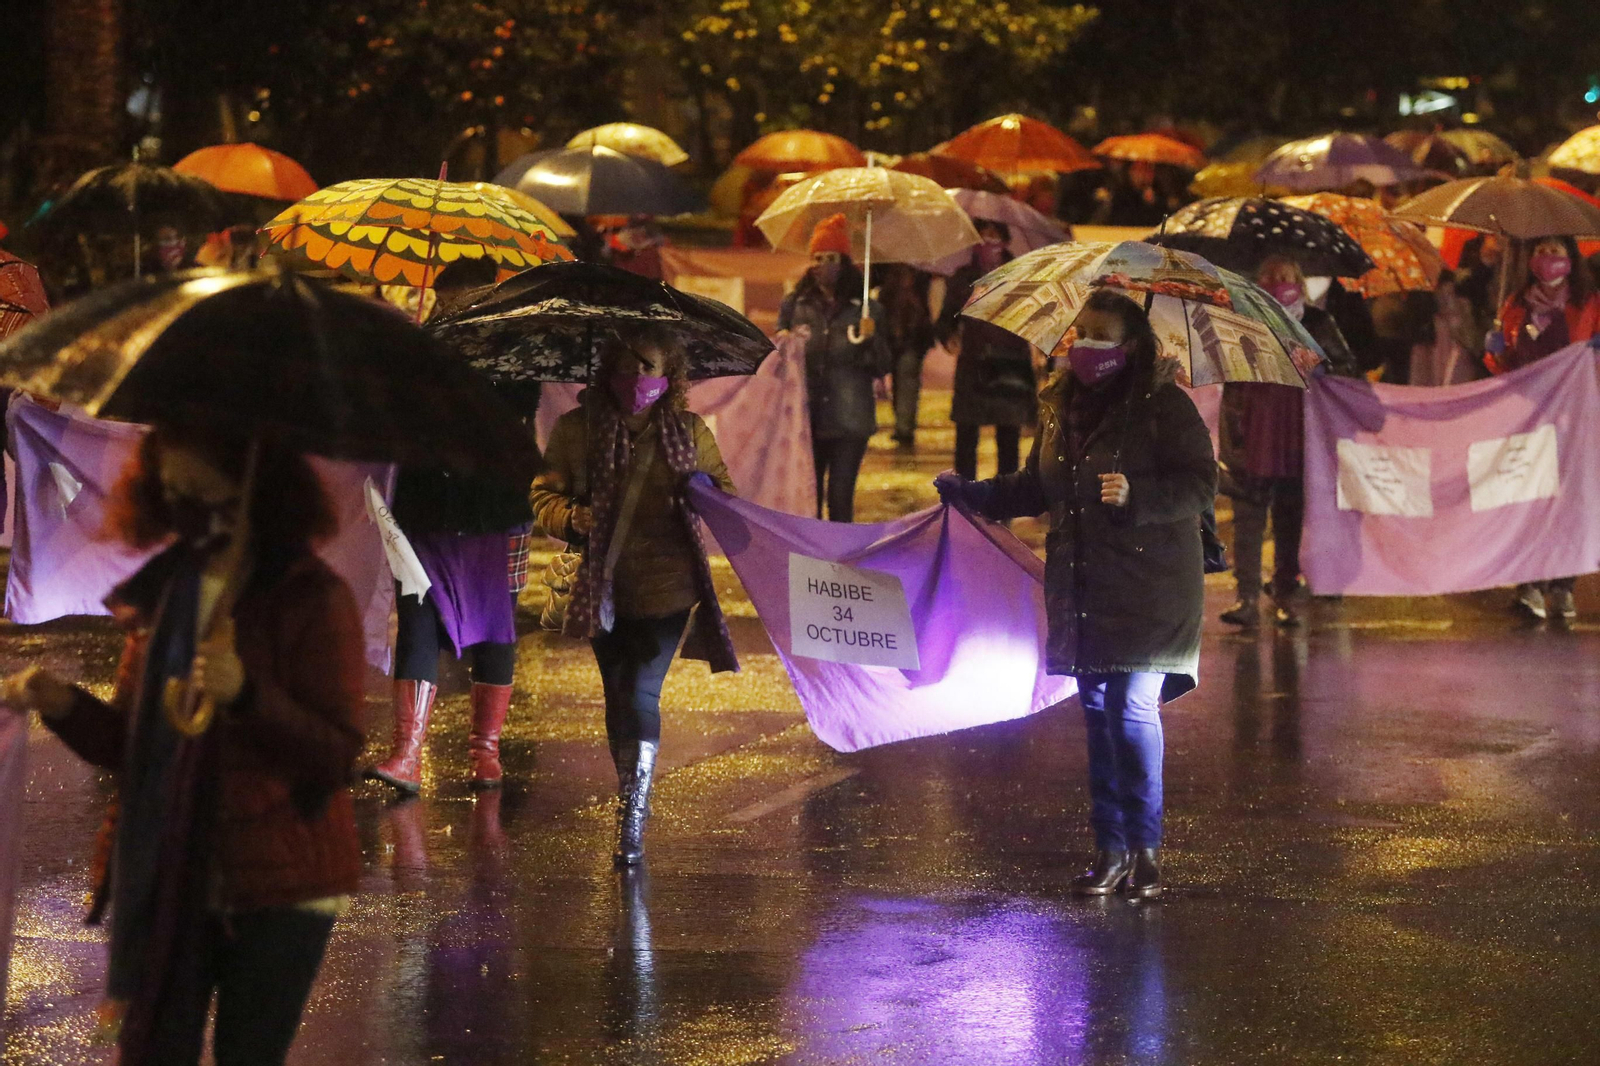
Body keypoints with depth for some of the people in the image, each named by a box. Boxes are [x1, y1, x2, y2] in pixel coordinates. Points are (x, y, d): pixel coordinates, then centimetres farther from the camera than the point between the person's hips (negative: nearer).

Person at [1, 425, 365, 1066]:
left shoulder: (312, 599, -8)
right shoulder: (162, 595, 9)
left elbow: (337, 755, -14)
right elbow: (132, 745, 14)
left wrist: (247, 695, -29)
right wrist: (65, 706, -6)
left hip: (279, 891, -5)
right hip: (168, 882, 5)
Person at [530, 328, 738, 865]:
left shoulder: (689, 431, 6)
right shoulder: (576, 430, 3)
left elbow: (723, 487, 16)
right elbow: (543, 495, 5)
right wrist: (572, 518, -17)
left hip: (666, 585, -2)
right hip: (603, 587, 2)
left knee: (642, 692, -14)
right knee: (617, 694, 12)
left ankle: (633, 817, -14)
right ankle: (630, 797, 32)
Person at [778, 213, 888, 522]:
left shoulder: (866, 310, 5)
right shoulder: (794, 305, 9)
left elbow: (881, 368, 4)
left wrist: (869, 339, -14)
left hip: (848, 421, -1)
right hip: (805, 416, 2)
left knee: (840, 497, -4)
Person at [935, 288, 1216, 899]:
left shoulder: (1164, 407, -8)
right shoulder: (1060, 408, 12)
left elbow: (1200, 486, -12)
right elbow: (1035, 488, 22)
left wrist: (1136, 496, -26)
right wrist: (968, 492, 10)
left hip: (1147, 592, -6)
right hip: (1083, 591, 6)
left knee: (1133, 708, -11)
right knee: (1097, 712, 7)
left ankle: (1145, 849, -1)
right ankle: (1110, 850, 14)